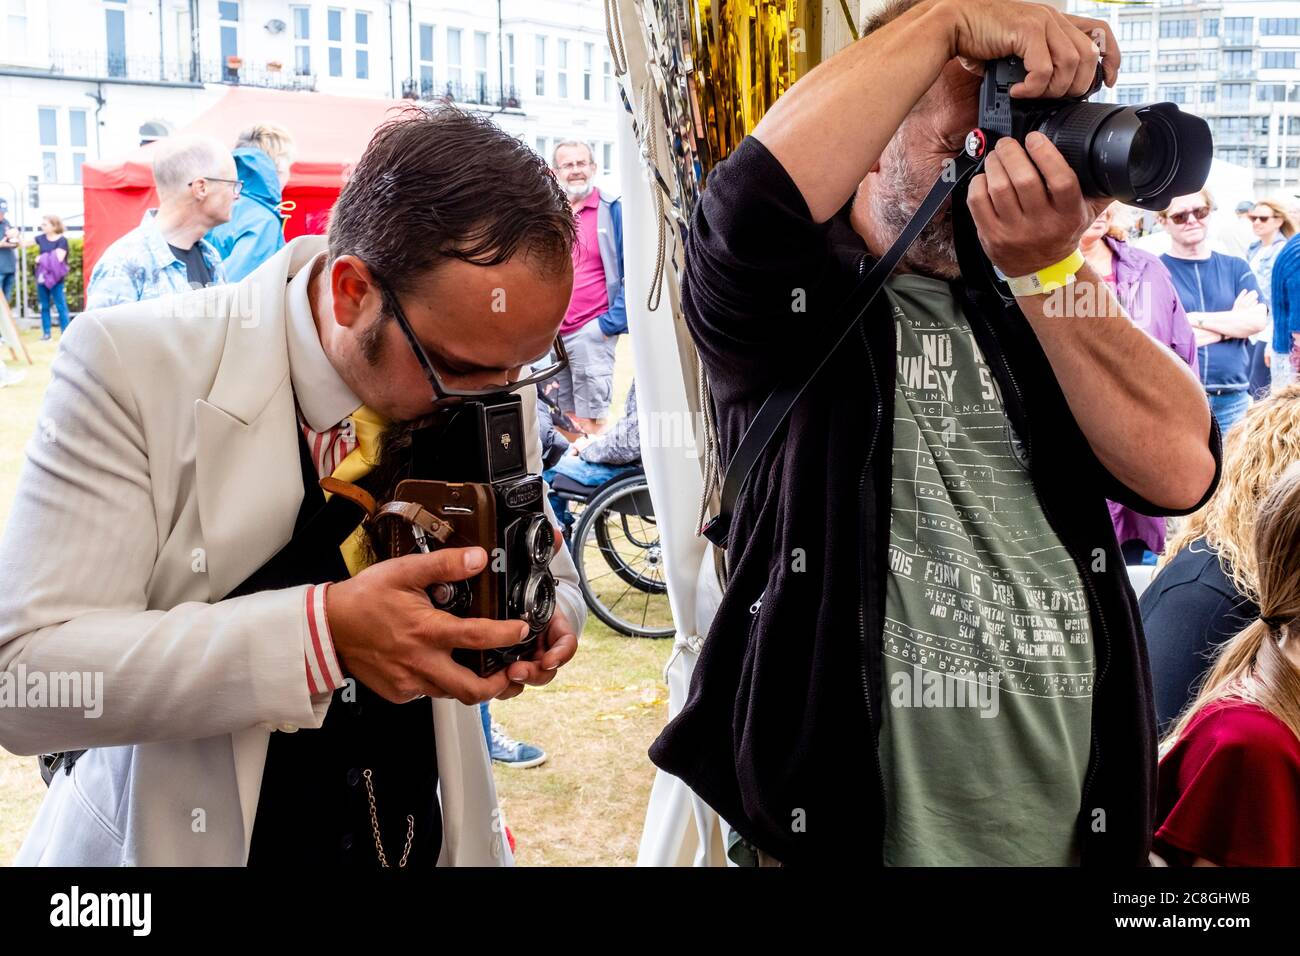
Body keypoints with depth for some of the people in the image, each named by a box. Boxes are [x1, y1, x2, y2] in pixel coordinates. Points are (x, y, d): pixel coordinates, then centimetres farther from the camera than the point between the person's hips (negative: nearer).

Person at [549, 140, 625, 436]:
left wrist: (611, 323, -13)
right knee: (567, 417, 13)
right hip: (550, 335, 5)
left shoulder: (613, 211, -3)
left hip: (592, 332, -5)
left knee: (591, 420, -5)